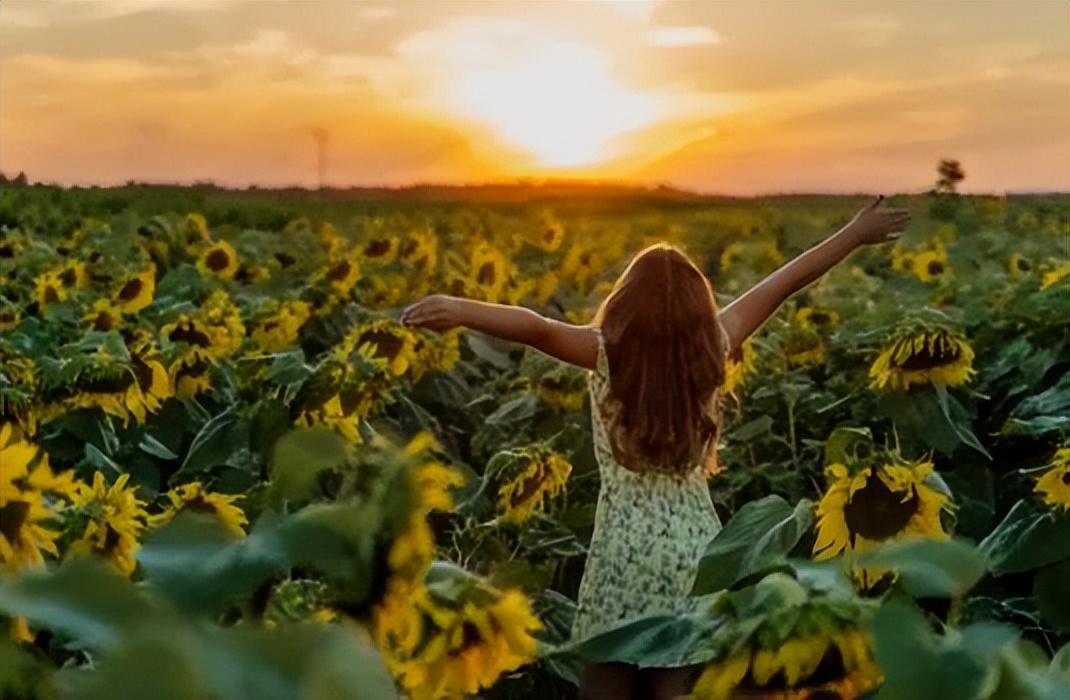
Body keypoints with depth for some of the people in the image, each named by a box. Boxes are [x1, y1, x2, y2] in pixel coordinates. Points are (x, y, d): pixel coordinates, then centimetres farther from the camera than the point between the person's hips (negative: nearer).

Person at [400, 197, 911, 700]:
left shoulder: (608, 353, -11)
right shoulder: (711, 349, -2)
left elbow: (534, 327, -28)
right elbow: (784, 283, 7)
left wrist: (459, 310, -39)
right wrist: (857, 233, 17)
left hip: (626, 547, -3)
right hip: (697, 543, 4)